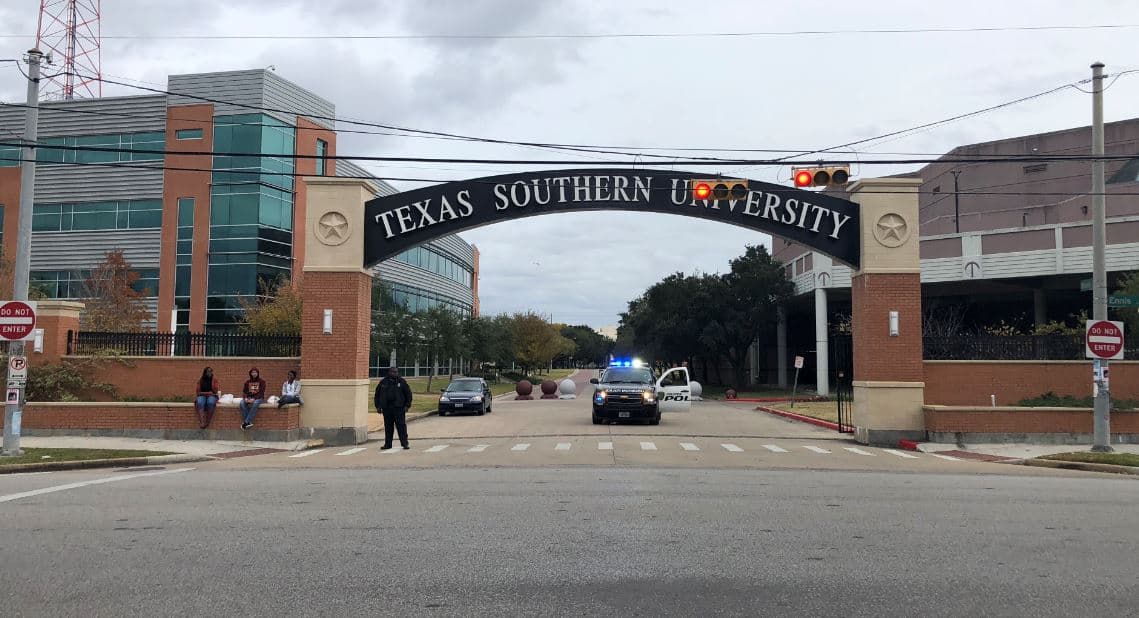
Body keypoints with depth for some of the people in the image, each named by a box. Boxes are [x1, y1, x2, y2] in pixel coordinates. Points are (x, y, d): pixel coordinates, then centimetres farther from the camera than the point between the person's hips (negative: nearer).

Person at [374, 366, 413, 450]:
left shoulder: (402, 382, 5)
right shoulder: (383, 382, 9)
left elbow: (408, 394, 7)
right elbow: (377, 395, 16)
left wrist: (407, 405, -2)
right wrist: (378, 406, 9)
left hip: (399, 409, -2)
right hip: (387, 409, 2)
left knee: (401, 426, -5)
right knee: (388, 427, 7)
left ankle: (404, 443, -2)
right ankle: (387, 444, 15)